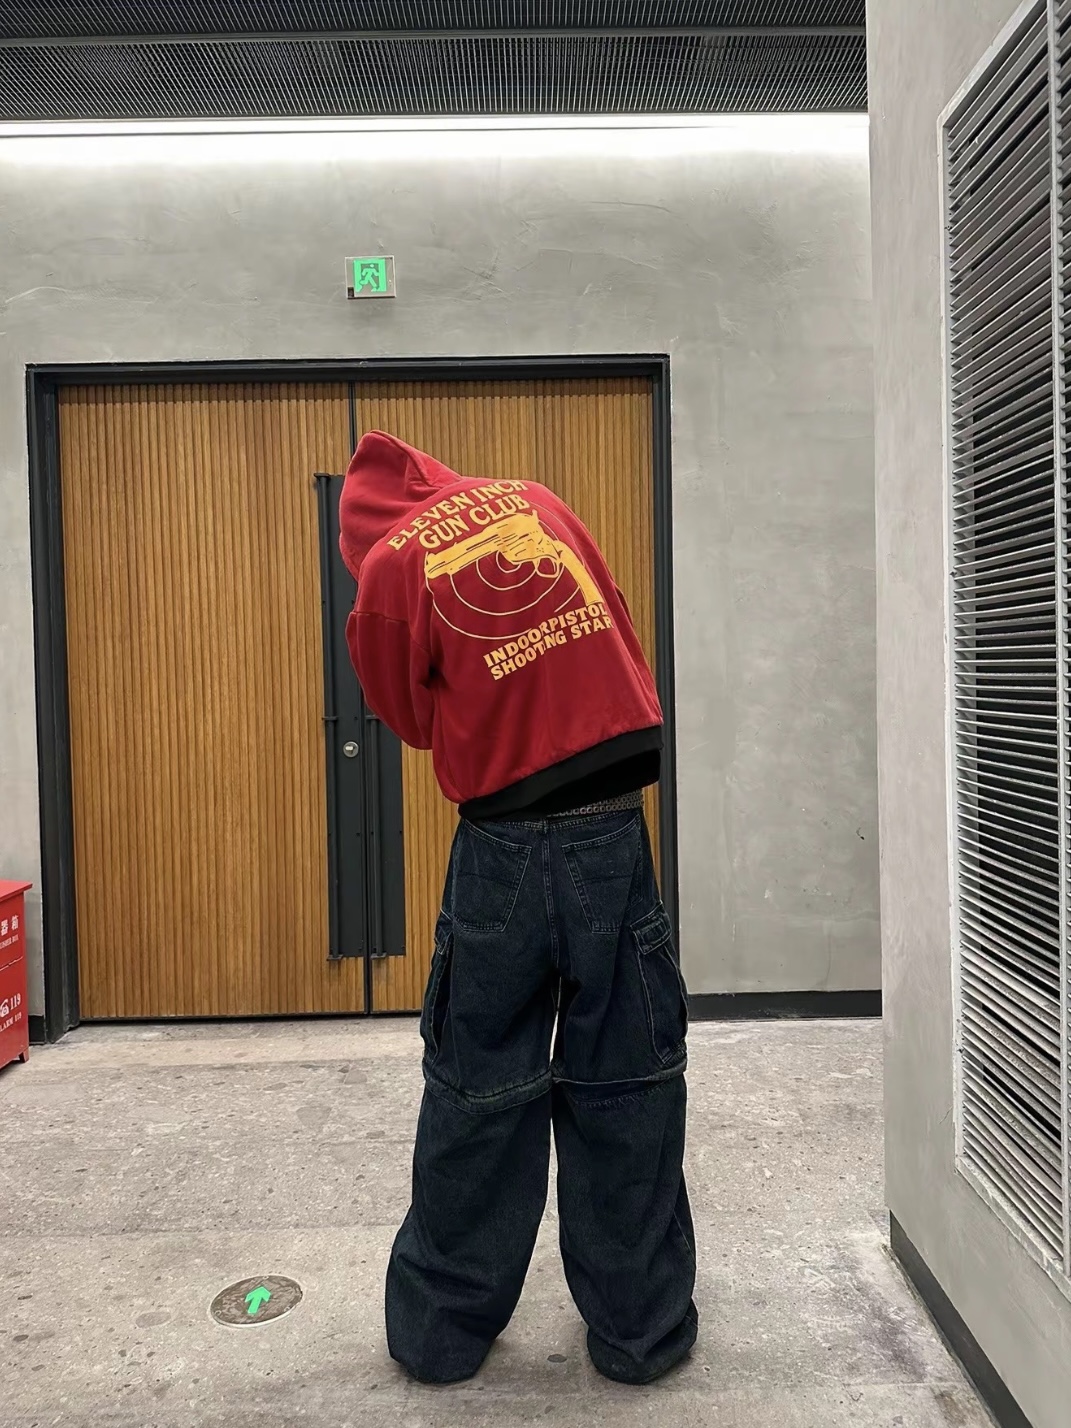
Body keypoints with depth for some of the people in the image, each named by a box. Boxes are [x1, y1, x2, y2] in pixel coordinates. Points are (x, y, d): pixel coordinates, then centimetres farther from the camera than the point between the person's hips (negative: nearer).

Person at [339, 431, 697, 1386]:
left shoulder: (387, 568, -1)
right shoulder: (536, 502, 8)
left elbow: (414, 719, 8)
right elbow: (621, 637, 13)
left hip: (506, 849, -2)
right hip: (617, 834, 2)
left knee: (478, 1093, 13)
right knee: (624, 1087, 13)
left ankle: (442, 1328, 30)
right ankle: (640, 1328, 27)